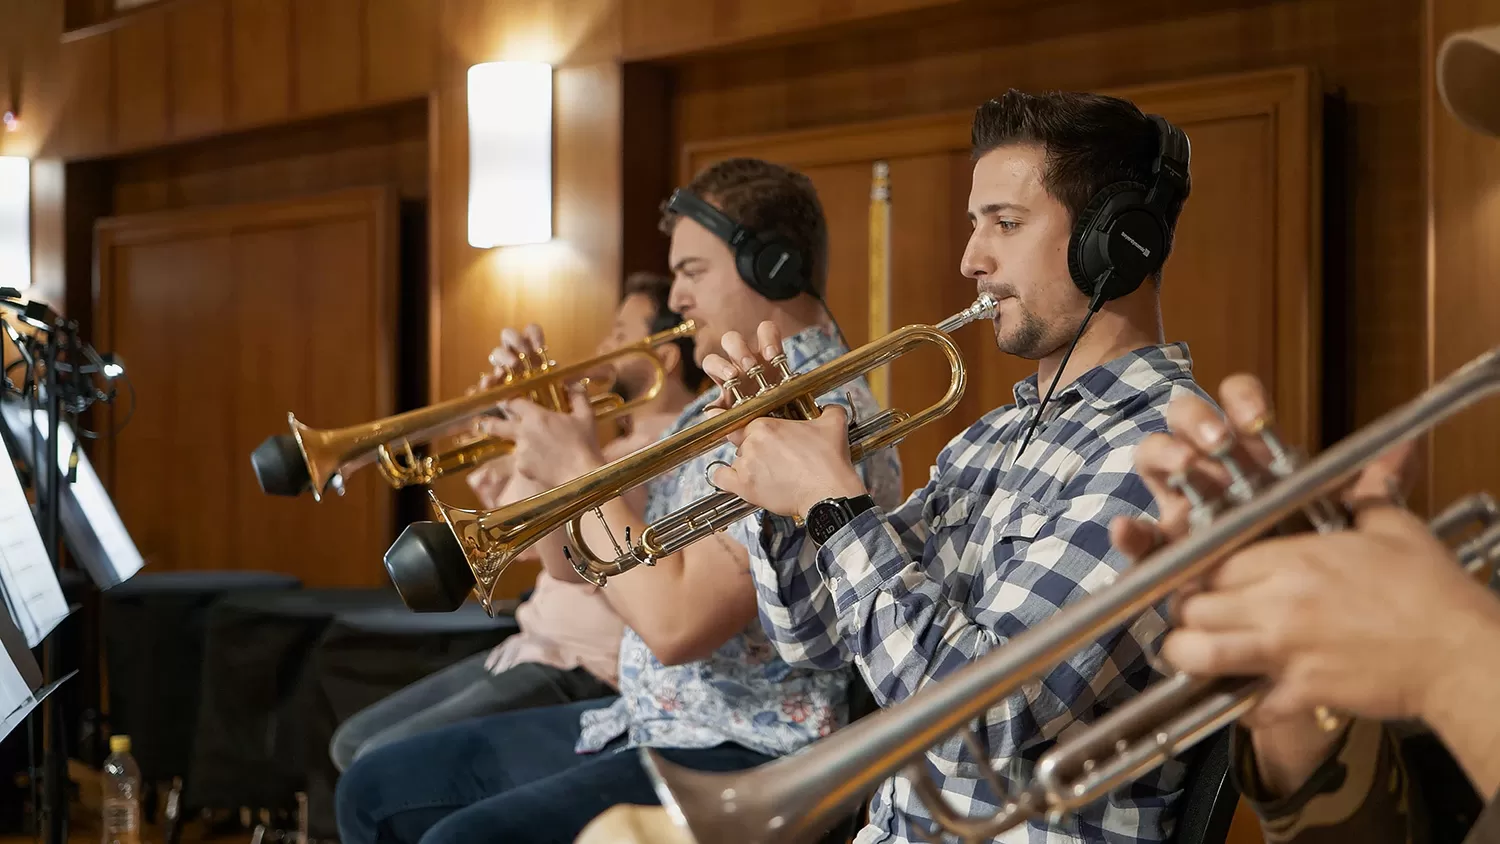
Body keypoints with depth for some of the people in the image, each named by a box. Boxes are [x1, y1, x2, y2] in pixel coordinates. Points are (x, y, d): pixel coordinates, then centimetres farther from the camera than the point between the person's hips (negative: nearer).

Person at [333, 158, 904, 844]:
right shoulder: (719, 406, 12)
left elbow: (675, 622, -27)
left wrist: (582, 468, -15)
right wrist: (548, 446, 1)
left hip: (738, 759, -10)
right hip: (634, 722, 10)